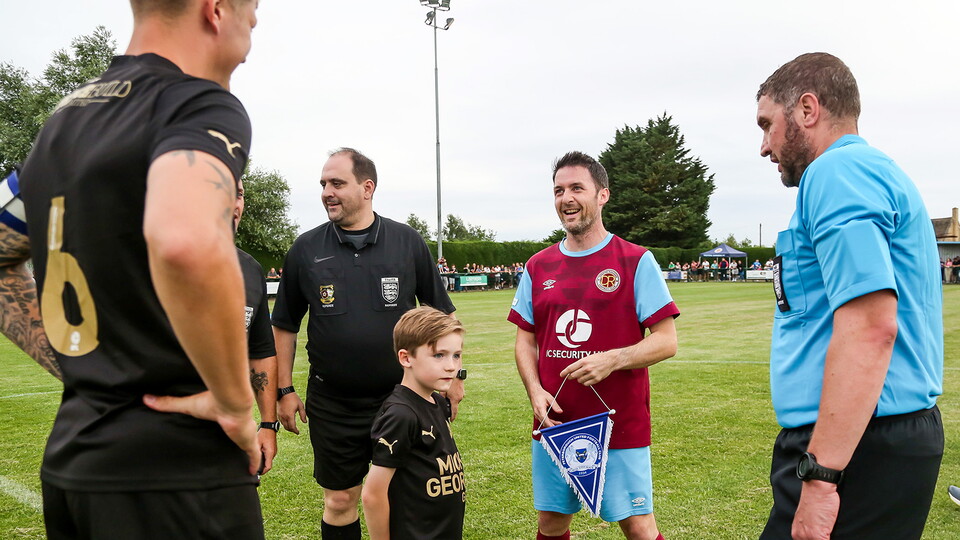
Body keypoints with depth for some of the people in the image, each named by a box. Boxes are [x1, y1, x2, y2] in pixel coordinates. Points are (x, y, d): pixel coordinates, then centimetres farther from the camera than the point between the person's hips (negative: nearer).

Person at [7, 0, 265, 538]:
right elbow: (185, 240, -35)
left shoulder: (65, 116, 12)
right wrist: (235, 402, -21)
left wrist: (80, 365, 17)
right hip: (176, 470, -8)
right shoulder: (203, 105, -14)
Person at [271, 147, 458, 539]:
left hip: (402, 396, 0)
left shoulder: (408, 242, -1)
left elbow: (442, 313, 6)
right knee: (339, 502, 10)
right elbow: (285, 326, 7)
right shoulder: (306, 249, 0)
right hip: (332, 404, 0)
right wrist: (284, 390, 3)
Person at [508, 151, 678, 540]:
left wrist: (613, 359, -22)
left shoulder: (635, 261, -4)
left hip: (621, 424, -4)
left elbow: (666, 341, -6)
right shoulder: (538, 267, 8)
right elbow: (526, 341, 12)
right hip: (553, 424, 4)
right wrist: (535, 392, -4)